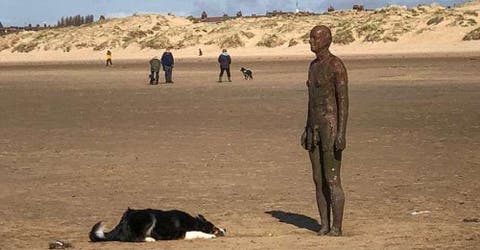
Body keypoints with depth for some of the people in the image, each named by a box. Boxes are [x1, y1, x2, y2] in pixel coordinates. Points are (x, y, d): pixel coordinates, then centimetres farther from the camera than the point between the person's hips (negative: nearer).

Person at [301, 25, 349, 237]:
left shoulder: (337, 65, -14)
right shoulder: (314, 65, 15)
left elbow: (344, 100, -17)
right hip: (315, 127, 9)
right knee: (318, 180, 9)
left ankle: (337, 228, 1)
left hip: (332, 126, -9)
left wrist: (342, 133, -22)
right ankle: (325, 226, 16)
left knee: (332, 181, -6)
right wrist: (307, 129, 19)